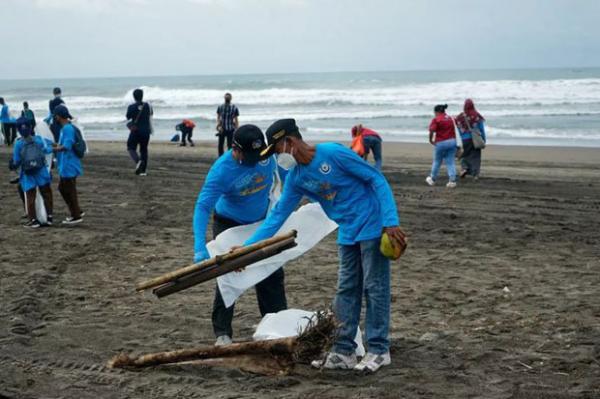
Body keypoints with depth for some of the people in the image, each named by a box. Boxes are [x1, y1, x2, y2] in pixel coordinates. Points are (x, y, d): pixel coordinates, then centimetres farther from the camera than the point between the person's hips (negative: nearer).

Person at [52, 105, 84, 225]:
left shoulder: (68, 129, -20)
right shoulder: (64, 128, 11)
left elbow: (66, 147, -26)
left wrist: (52, 149, -18)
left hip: (69, 166, -10)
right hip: (65, 166, 10)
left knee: (70, 190, 0)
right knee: (62, 188, 19)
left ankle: (77, 216, 11)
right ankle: (76, 212, 27)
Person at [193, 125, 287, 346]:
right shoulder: (222, 170, -33)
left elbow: (281, 170, 3)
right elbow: (202, 207, -37)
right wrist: (200, 248, -47)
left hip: (261, 221, 4)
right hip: (229, 225, -4)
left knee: (272, 274, 9)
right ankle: (222, 333, 4)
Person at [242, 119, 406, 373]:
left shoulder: (333, 153, -19)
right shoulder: (296, 178, 2)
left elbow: (377, 179, -16)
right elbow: (278, 215, 6)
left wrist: (390, 221, -21)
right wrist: (246, 247, 0)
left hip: (373, 227, -7)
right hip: (347, 233, 7)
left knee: (375, 289, -2)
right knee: (346, 292, 9)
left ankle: (379, 351, 5)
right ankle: (344, 351, 15)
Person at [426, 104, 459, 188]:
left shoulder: (436, 119, -10)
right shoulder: (450, 119, 11)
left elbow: (432, 131, -20)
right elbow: (453, 131, 12)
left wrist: (431, 140, -6)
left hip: (441, 143, -5)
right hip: (452, 142, 5)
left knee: (437, 162, 12)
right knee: (450, 162, 7)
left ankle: (432, 179, 28)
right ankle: (452, 180, -3)